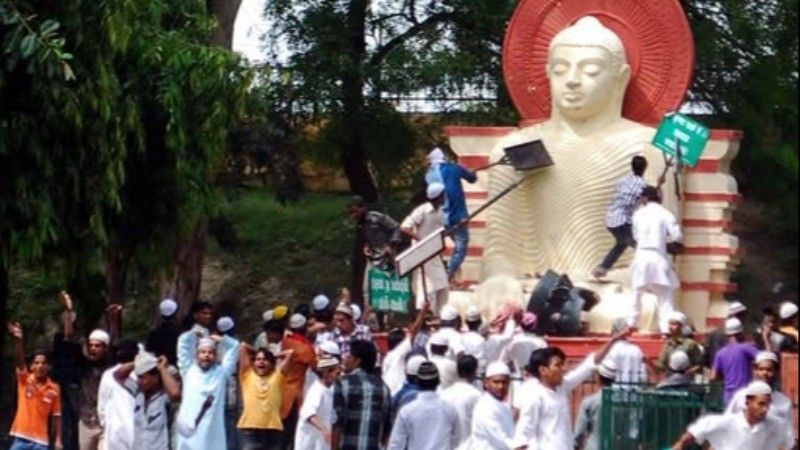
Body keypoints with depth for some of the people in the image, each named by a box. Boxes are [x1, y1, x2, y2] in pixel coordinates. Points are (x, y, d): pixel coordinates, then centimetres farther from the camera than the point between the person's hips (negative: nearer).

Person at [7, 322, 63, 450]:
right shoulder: (25, 380, -2)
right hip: (21, 438, 0)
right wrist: (18, 339, -37)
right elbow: (19, 360, -19)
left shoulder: (54, 389, 1)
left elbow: (57, 416, 5)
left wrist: (58, 440, -1)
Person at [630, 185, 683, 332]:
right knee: (666, 297, 2)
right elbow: (677, 236, -7)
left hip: (641, 257, 2)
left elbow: (635, 236, 13)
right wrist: (663, 237, 10)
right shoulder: (665, 214, -3)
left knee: (637, 294, 17)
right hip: (658, 258, -2)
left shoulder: (638, 214, 5)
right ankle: (666, 329, -10)